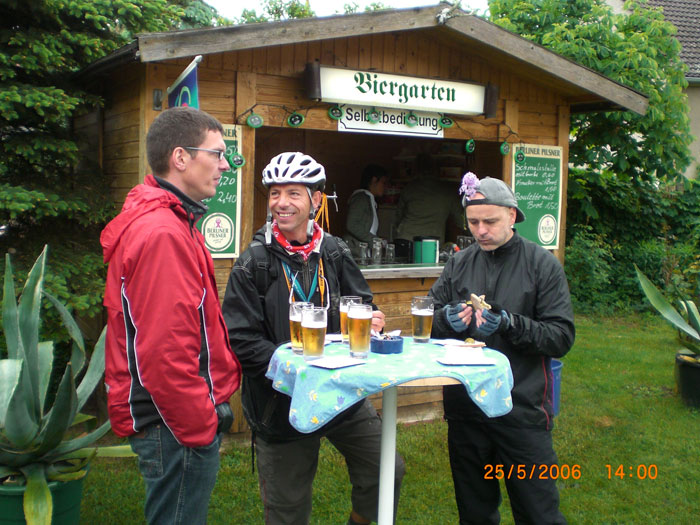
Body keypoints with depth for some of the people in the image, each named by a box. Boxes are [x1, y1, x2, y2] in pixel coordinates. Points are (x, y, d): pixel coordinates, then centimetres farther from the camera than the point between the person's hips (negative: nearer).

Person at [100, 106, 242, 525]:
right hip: (179, 428, -10)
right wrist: (200, 427, -18)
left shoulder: (165, 222, 13)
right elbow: (165, 353, -27)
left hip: (180, 421, 10)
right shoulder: (164, 234, -22)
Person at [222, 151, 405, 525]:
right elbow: (242, 340, -14)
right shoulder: (253, 263, -9)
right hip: (282, 405, -3)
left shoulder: (335, 253, 2)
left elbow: (362, 304, 10)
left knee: (387, 473, 7)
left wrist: (370, 322, -14)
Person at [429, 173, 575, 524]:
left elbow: (562, 337, -8)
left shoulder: (542, 265, -2)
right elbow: (428, 321, 9)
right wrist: (447, 320, -13)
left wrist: (508, 323, -22)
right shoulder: (459, 264, 8)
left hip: (523, 410, -3)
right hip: (464, 407, 4)